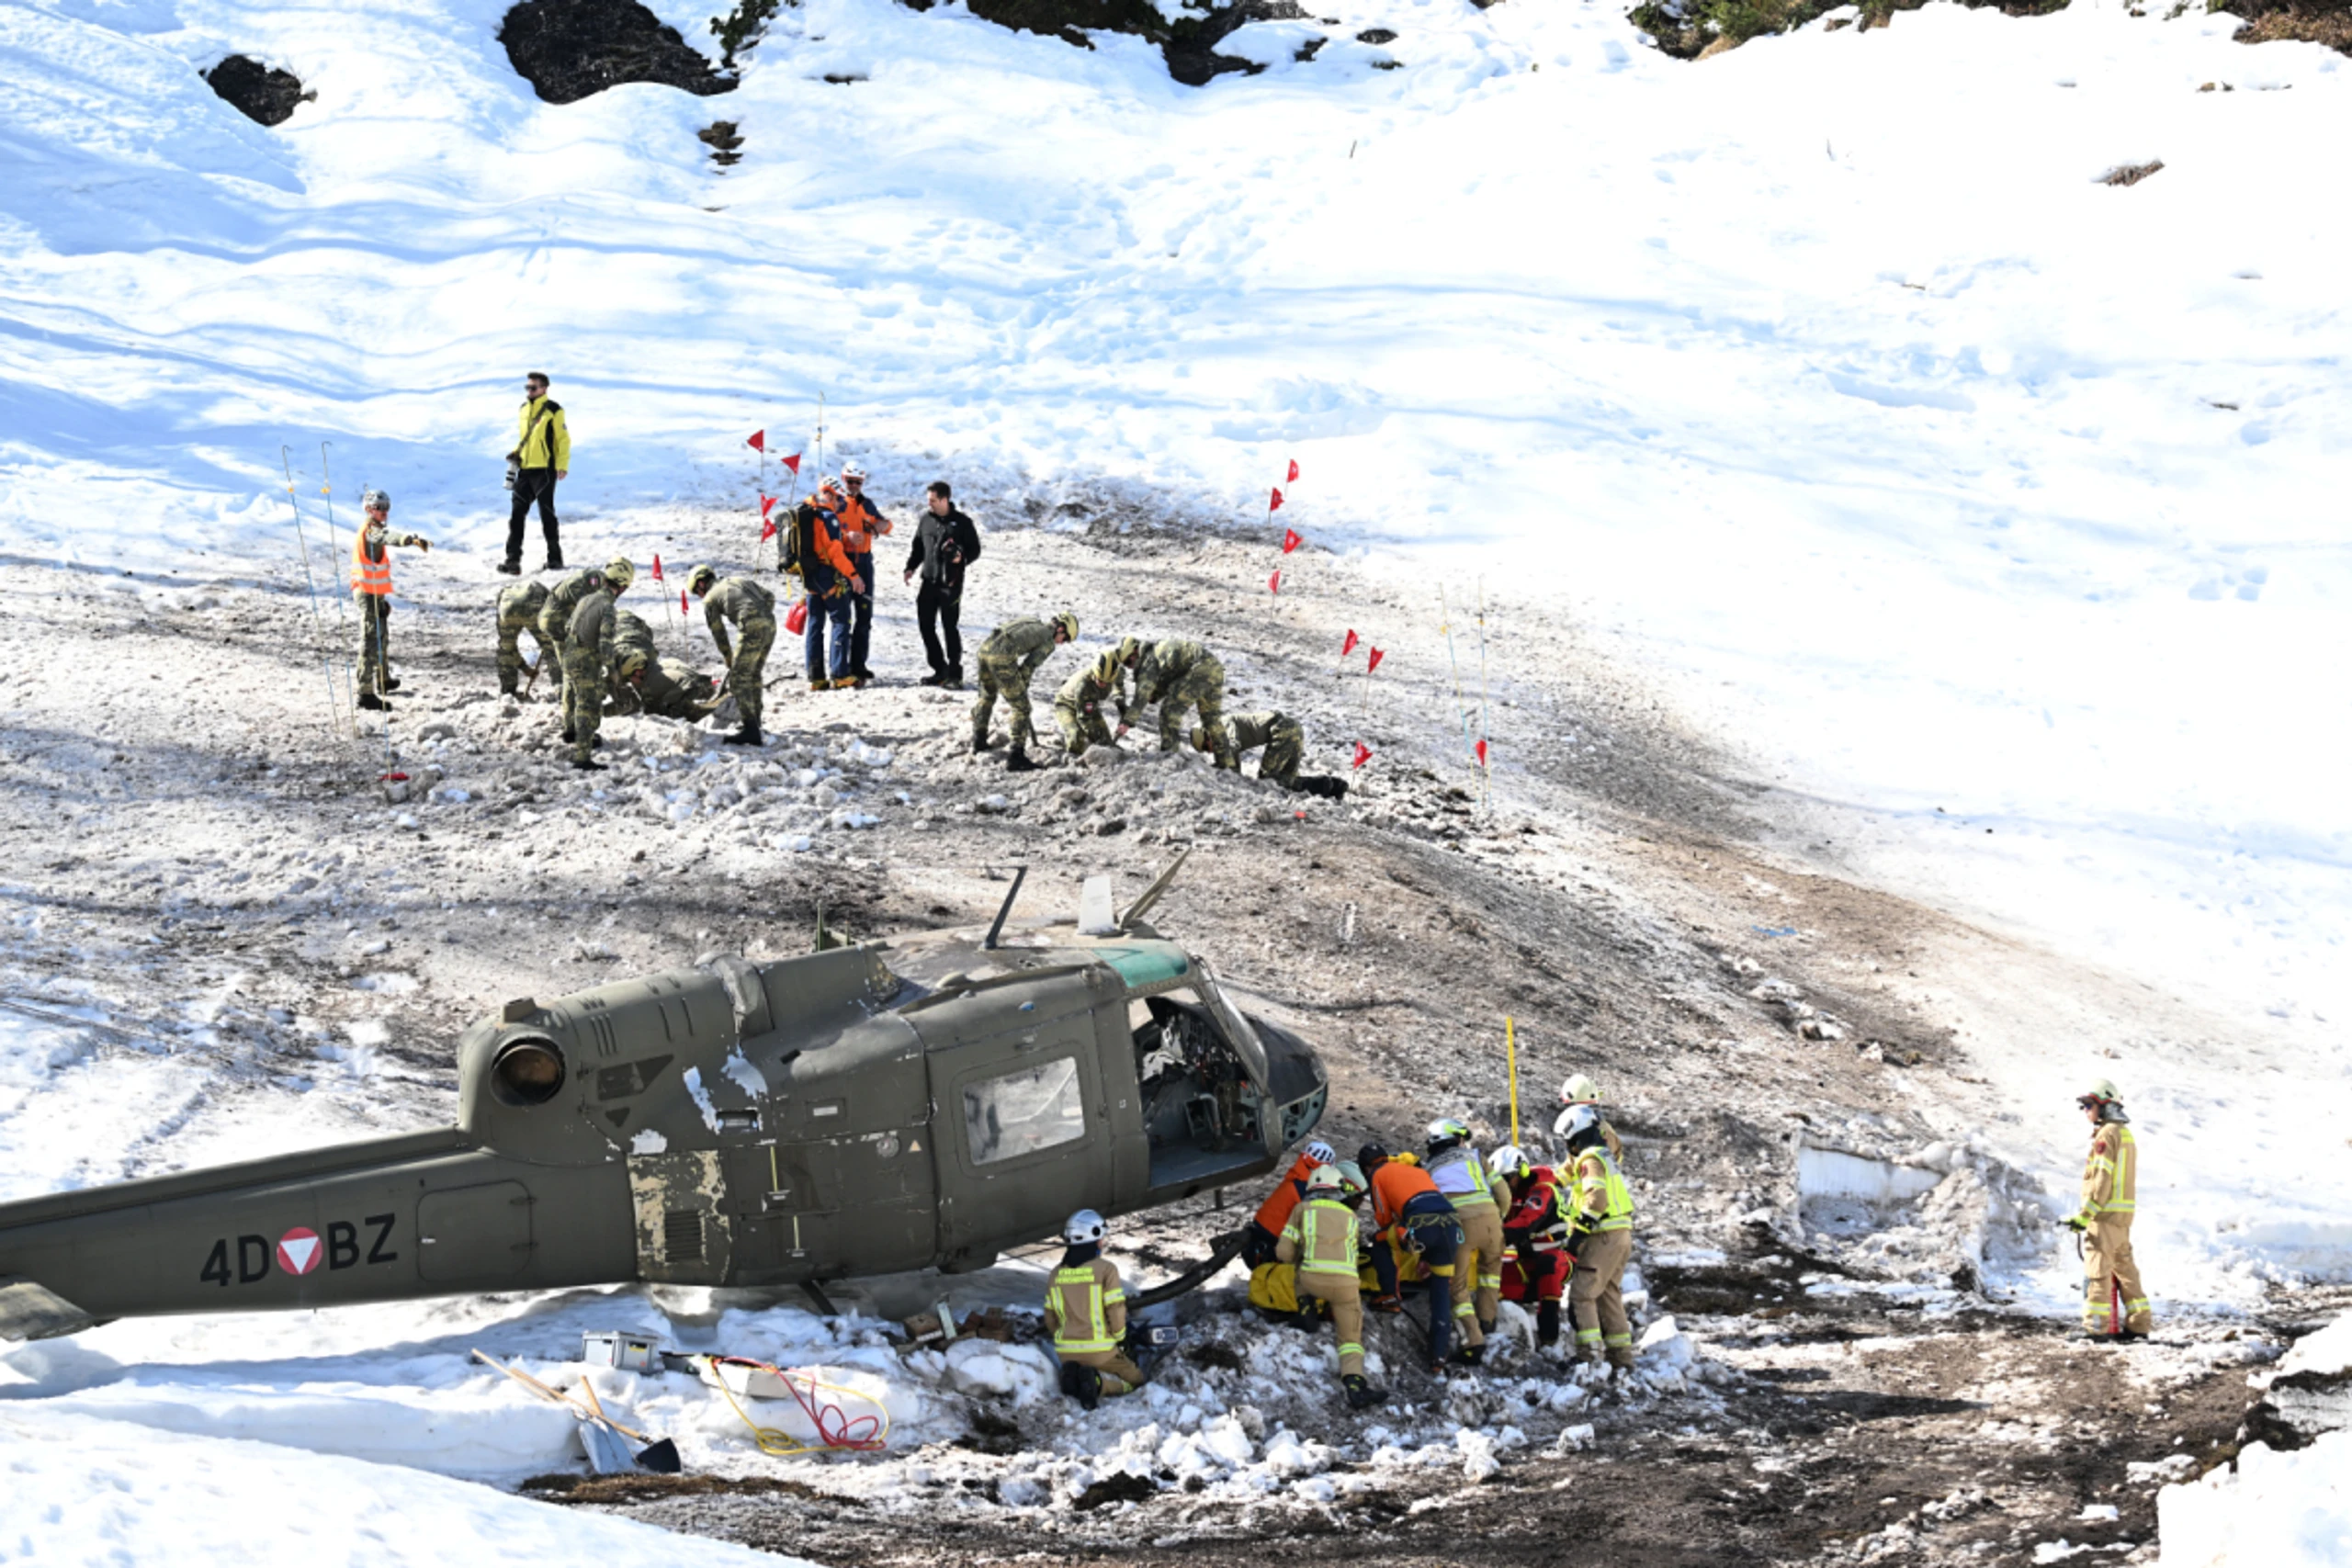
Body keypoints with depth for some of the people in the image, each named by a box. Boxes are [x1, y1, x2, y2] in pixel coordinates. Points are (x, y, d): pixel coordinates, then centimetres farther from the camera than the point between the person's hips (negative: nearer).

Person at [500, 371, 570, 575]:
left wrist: (562, 465, -16)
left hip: (544, 469, -7)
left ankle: (555, 559, 9)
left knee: (547, 514, -1)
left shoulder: (553, 410, -6)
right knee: (517, 514, 2)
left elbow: (563, 439, -8)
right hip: (525, 469, 7)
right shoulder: (524, 409, 15)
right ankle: (513, 560, 3)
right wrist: (516, 453, 8)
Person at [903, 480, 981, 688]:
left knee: (949, 627, -4)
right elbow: (917, 546, 18)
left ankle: (954, 674, 3)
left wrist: (963, 558, -19)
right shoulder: (925, 519, 8)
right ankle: (940, 670, 17)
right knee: (926, 626, 5)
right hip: (929, 581, 5)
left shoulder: (962, 522, -5)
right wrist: (910, 568, 5)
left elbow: (975, 549, 1)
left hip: (951, 583, -5)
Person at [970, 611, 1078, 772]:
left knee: (987, 697, 31)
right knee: (1021, 708, 1)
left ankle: (978, 742, 44)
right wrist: (1022, 689, 17)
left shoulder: (1031, 620, 27)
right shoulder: (1049, 643, 7)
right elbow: (1028, 667, 2)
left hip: (985, 648, 8)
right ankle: (1016, 757, -2)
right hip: (1003, 657, -8)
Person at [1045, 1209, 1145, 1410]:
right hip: (1099, 1350, -5)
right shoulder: (1106, 1269, -9)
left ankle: (1072, 1374, -8)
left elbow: (1050, 1319, 12)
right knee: (1136, 1379, 15)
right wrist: (1120, 1338, 8)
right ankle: (1098, 1382, -17)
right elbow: (1116, 1310, -10)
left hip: (1066, 1351, 5)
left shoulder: (1057, 1273, 8)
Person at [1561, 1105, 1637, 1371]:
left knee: (1581, 1293, -11)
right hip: (1622, 1233, 10)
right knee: (1609, 1294, 16)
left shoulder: (1590, 1159, -10)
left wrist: (1578, 1231, -21)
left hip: (1604, 1237, -10)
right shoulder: (1606, 1155, 21)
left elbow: (1597, 1198, -24)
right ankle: (1621, 1354, 19)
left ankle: (1589, 1352, -18)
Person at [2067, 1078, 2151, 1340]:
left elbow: (2102, 1179, -18)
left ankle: (2097, 1326, -11)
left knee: (2098, 1270, -9)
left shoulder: (2106, 1135, -12)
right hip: (2123, 1216, 10)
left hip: (2104, 1214, -10)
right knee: (2125, 1267, 13)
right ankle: (2138, 1323, 16)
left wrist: (2084, 1215, -17)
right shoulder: (2126, 1134, 18)